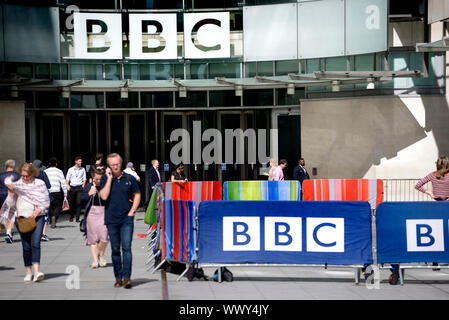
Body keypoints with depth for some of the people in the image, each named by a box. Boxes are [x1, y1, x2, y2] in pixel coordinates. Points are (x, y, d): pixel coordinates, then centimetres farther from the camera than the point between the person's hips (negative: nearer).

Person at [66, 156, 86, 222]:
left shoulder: (82, 169, 10)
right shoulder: (71, 169, 8)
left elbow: (84, 179, 13)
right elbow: (67, 179, 10)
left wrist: (83, 186, -1)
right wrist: (68, 185, -5)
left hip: (79, 187, -1)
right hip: (72, 187, 1)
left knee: (78, 202, -12)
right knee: (71, 203, 4)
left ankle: (77, 217, -11)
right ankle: (71, 216, 20)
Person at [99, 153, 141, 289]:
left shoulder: (129, 178, 4)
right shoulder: (105, 179, 2)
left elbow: (137, 195, 12)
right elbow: (104, 196, -12)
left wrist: (132, 211, 0)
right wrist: (109, 178, -12)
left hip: (126, 219, -1)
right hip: (111, 219, 1)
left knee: (126, 248, -10)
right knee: (115, 249, 8)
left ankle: (127, 277, -12)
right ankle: (118, 277, 16)